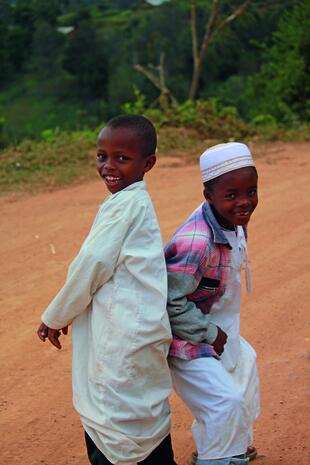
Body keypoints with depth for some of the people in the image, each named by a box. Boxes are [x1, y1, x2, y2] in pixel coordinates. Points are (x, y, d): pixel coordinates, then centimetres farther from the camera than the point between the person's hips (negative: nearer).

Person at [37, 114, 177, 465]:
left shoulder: (124, 204, -14)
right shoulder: (138, 201, 16)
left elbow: (93, 265, -15)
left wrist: (55, 316, -3)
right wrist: (63, 313, 16)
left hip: (125, 332, -10)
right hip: (141, 327, 10)